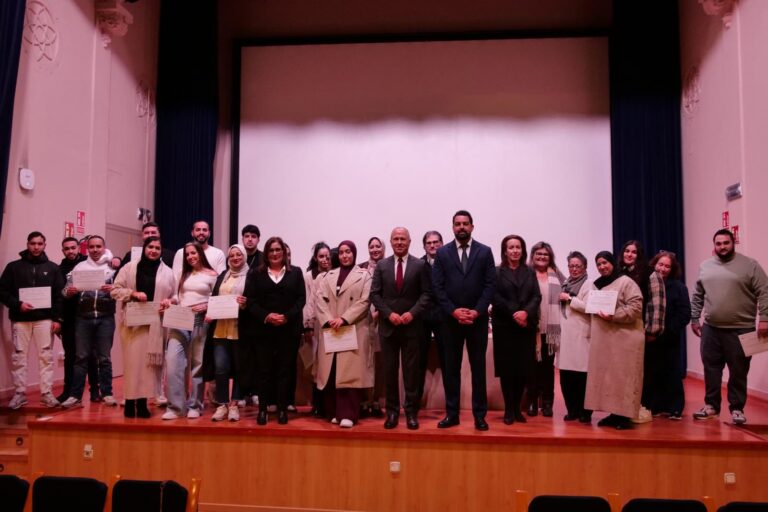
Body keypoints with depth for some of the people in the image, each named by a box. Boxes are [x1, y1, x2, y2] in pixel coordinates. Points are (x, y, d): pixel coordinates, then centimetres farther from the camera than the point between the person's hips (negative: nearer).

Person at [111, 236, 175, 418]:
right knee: (132, 361, -2)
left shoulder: (167, 272, 8)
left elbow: (175, 296, 11)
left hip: (155, 323, 1)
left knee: (148, 363, 2)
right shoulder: (129, 268, 5)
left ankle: (142, 401, 9)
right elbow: (115, 290, 2)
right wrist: (133, 293, -13)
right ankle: (130, 400, 6)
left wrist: (168, 302, -10)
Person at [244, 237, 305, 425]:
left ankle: (282, 409, 10)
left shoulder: (295, 272, 10)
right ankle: (262, 409, 10)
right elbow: (250, 300, 1)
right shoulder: (257, 274, 9)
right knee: (263, 369, 2)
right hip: (263, 329, 0)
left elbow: (301, 299, 2)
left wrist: (286, 317, -12)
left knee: (285, 369, 3)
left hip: (289, 329, 0)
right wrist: (266, 316, -14)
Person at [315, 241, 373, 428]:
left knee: (350, 373, -6)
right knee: (331, 372, 3)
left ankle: (348, 414, -3)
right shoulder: (328, 276, 16)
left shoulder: (364, 275, 6)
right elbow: (320, 299, 5)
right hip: (331, 330, 3)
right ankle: (335, 412, 13)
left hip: (355, 331, -3)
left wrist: (344, 319, -15)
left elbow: (364, 301, -5)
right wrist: (329, 320, -11)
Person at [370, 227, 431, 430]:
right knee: (390, 369, 6)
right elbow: (374, 294, 3)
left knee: (411, 369, 3)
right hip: (388, 325, 2)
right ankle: (392, 410, 15)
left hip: (411, 325, -2)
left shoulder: (420, 265, 2)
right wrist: (389, 314, -10)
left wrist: (412, 313, -15)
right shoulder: (381, 266, 7)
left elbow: (426, 293, -2)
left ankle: (411, 411, 12)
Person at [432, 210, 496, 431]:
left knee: (478, 367, 5)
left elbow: (490, 285, -2)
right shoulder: (442, 253, 5)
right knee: (451, 367, 6)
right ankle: (452, 413, 14)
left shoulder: (485, 252, 4)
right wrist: (453, 311, -11)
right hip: (451, 319, 1)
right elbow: (437, 286, -1)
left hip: (478, 319, 0)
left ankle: (479, 414, 13)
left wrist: (476, 311, -12)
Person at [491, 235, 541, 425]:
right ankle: (509, 410, 7)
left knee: (523, 368, 3)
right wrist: (514, 314, -16)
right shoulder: (497, 272, 3)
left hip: (527, 326, 3)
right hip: (504, 326, -3)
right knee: (507, 368, -1)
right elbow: (495, 297, -6)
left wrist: (526, 312, -14)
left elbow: (537, 296, 4)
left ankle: (517, 408, 14)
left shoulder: (530, 272, 14)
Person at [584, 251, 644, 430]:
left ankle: (624, 416, 1)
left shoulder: (626, 282, -5)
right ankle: (613, 414, 14)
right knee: (606, 375, 7)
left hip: (624, 338, -7)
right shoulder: (596, 285, 17)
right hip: (602, 338, 7)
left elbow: (635, 308, -15)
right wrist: (591, 333, 14)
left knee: (622, 376, -4)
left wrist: (613, 316, -22)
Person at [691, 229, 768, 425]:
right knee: (711, 369, 10)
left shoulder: (750, 265, -3)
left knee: (738, 372, 4)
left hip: (741, 329, -3)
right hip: (711, 329, 4)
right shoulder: (705, 267, 9)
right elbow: (697, 296, 15)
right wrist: (694, 319, 12)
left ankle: (736, 409, 16)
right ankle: (711, 405, 22)